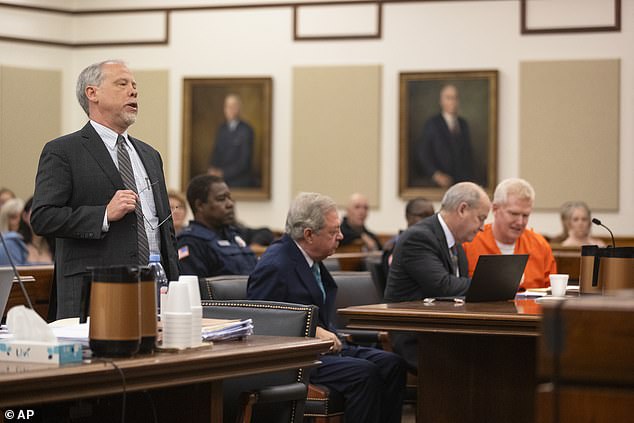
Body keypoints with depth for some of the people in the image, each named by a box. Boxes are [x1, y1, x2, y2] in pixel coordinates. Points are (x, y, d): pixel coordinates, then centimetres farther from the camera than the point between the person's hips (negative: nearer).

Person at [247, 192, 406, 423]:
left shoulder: (313, 260, 14)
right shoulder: (274, 265, -15)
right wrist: (312, 332, -19)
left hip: (323, 347, 9)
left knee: (391, 364, -8)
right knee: (363, 373, -28)